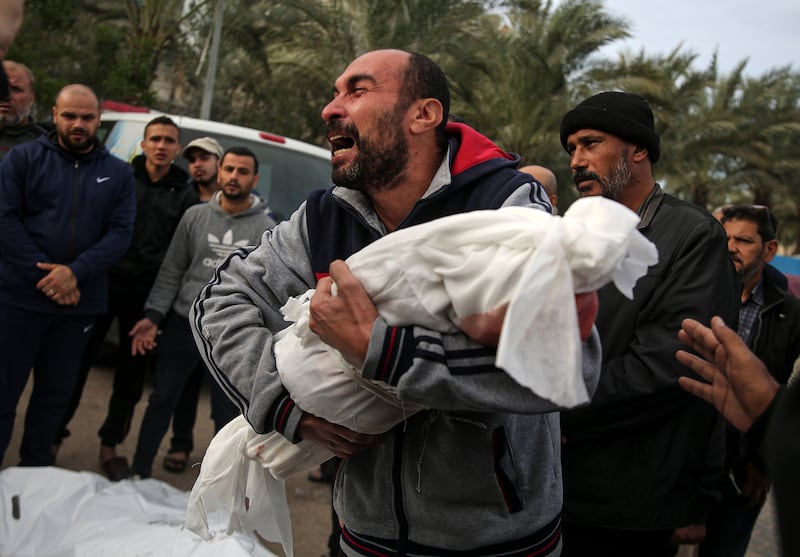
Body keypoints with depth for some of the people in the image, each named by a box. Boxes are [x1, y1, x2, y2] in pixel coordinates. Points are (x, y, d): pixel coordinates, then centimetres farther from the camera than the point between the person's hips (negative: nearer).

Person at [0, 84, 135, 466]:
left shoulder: (118, 173, 8)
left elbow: (120, 233, -2)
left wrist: (76, 272, -16)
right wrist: (43, 272, -17)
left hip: (80, 303, 2)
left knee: (55, 394, 13)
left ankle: (34, 470, 27)